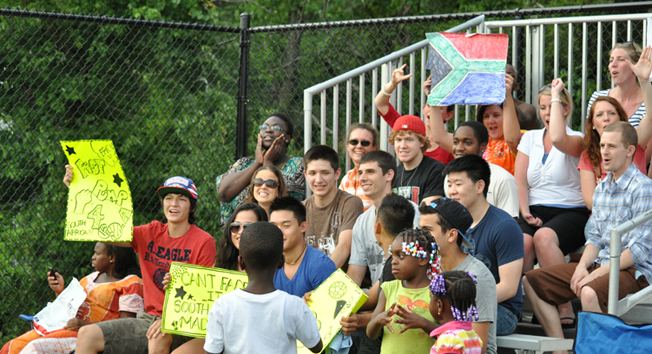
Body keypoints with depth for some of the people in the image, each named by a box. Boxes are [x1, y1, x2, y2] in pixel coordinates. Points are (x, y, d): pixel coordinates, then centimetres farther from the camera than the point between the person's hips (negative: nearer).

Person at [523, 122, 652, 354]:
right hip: (600, 263, 9)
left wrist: (596, 275, -19)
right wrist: (582, 267, -4)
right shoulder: (602, 187, 14)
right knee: (531, 281, 1)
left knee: (589, 293, -39)